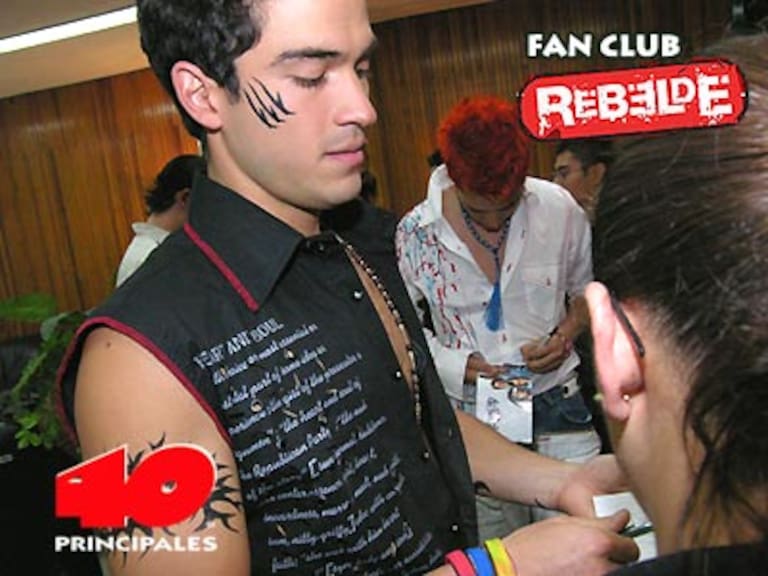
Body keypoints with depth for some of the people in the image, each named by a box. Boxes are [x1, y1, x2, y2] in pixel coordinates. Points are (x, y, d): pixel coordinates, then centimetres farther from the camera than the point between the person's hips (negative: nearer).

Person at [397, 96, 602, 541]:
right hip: (472, 414, 0)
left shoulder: (559, 209, -5)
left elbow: (588, 290, 11)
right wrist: (457, 364, -13)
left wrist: (565, 334, -7)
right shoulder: (417, 232, -8)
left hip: (556, 401, 1)